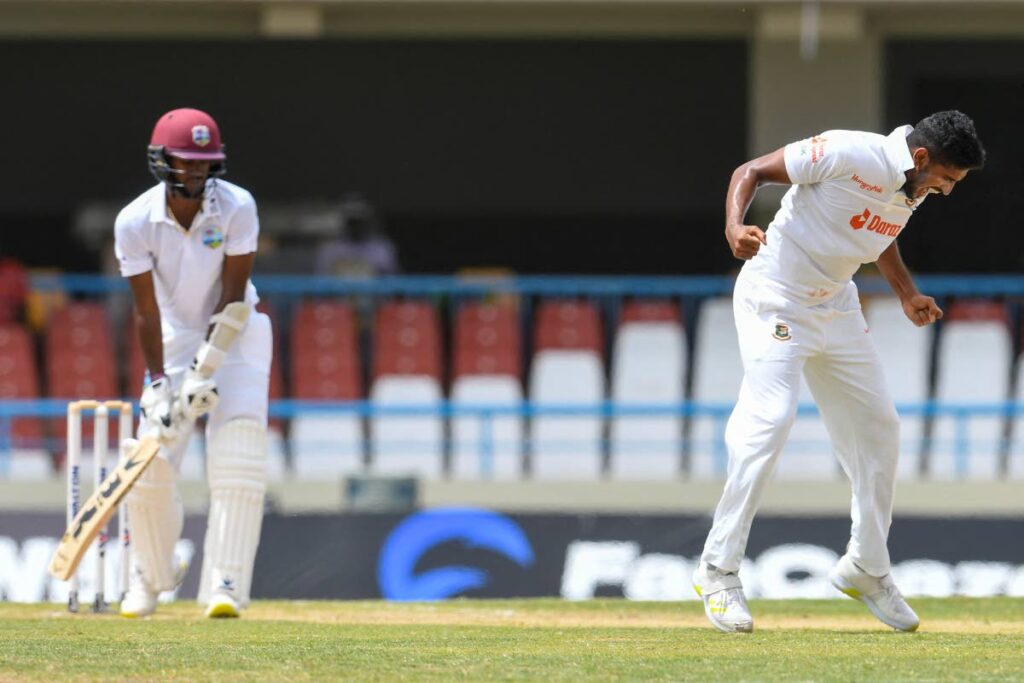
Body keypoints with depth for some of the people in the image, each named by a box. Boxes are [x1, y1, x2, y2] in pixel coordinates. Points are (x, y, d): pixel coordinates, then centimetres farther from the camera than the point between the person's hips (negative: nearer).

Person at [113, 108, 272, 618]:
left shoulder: (237, 208, -20)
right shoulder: (135, 222, -17)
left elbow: (232, 296, -18)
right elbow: (146, 310, -15)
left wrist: (206, 370, -23)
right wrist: (157, 385, -21)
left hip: (237, 334, -1)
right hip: (176, 335, 1)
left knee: (238, 460, -18)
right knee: (152, 465, -5)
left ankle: (224, 585, -20)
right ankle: (152, 573, 21)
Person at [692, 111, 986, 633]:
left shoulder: (914, 185, 1)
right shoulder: (847, 155, -24)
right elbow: (751, 171, -21)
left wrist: (907, 294, 14)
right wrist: (735, 226, -39)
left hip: (836, 306, 9)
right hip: (775, 300, -9)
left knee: (878, 428, 10)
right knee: (769, 419, -20)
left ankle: (866, 569, 25)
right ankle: (718, 569, -12)